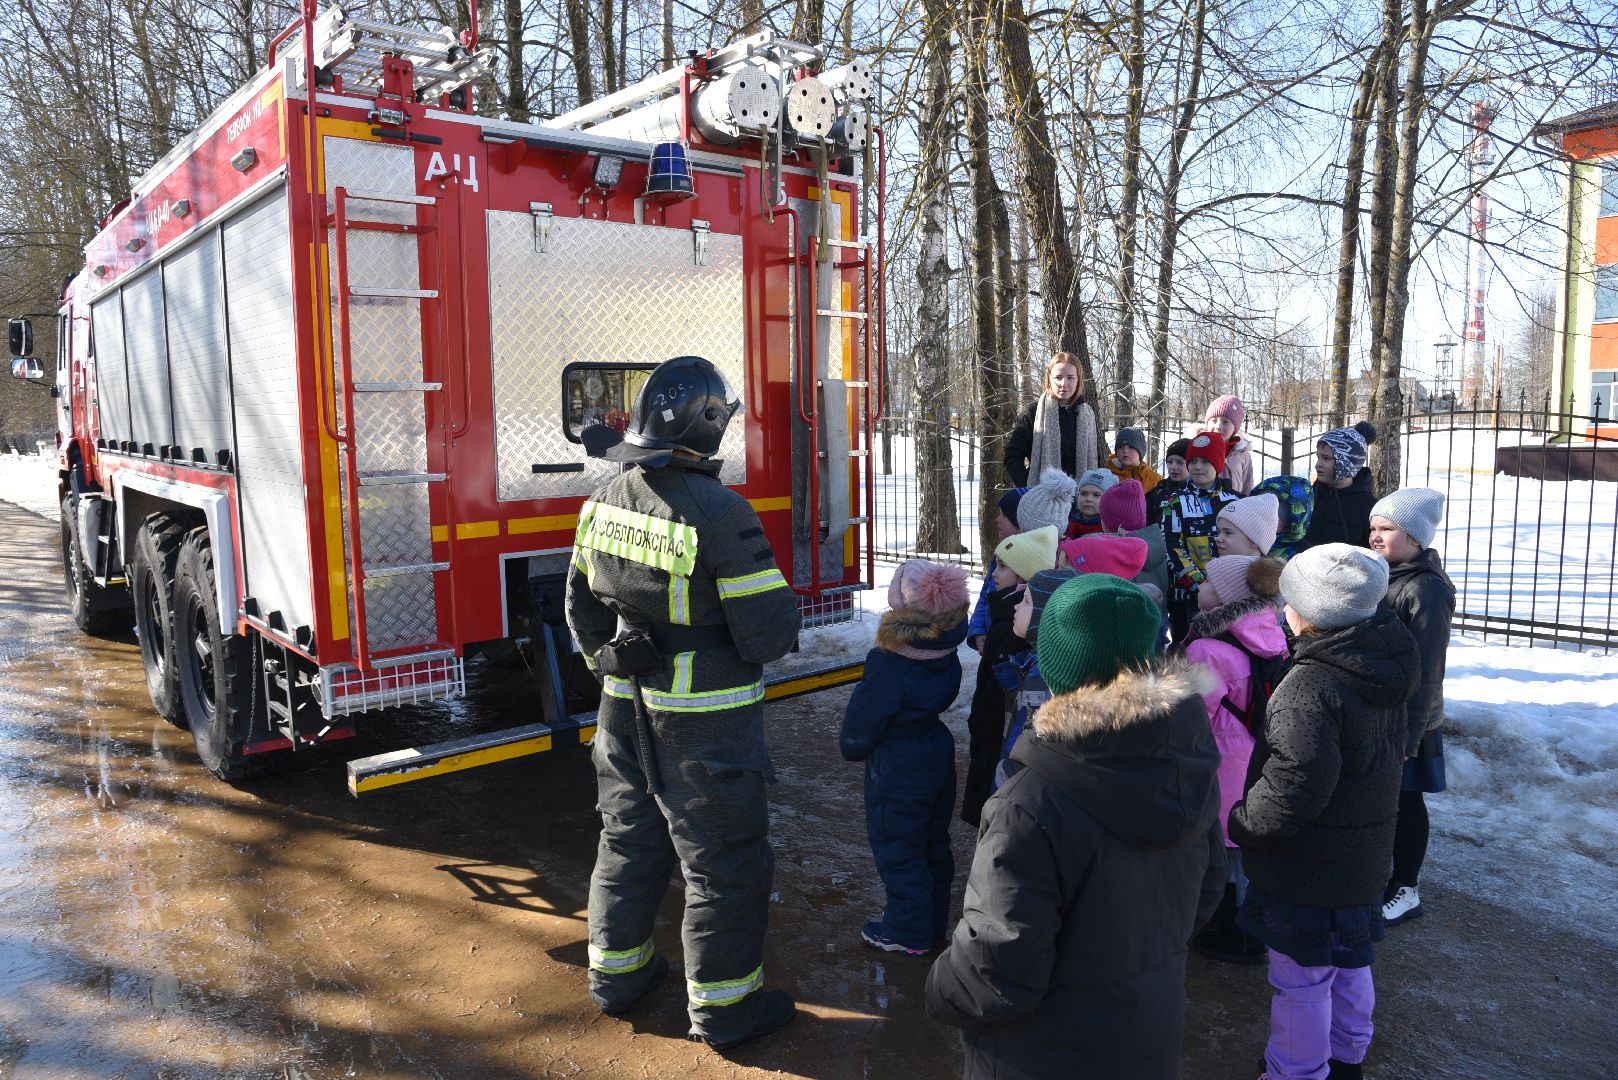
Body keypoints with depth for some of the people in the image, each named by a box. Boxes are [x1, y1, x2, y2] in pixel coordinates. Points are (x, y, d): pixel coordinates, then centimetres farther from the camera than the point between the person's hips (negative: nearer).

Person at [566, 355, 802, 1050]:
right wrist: (787, 606, -1)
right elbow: (767, 637, -23)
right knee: (724, 861, 10)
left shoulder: (605, 503, -2)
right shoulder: (720, 514, -25)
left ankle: (616, 972, 41)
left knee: (629, 837, 24)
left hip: (625, 712, 7)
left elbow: (583, 609, 10)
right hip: (703, 726, -7)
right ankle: (721, 1005, 25)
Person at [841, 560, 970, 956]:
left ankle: (907, 932, 20)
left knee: (897, 850, 8)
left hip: (897, 771, -8)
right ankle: (934, 920, 35)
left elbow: (862, 721, -18)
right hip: (939, 756, 8)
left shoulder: (888, 664, -27)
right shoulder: (946, 655, -5)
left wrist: (851, 747, 4)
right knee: (934, 843, 20)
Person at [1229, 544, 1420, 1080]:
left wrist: (1239, 824, -15)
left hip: (1307, 870, -9)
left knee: (1300, 977, 8)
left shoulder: (1310, 686, -28)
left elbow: (1292, 791, -28)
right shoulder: (1383, 670, -1)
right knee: (1350, 961, 25)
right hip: (1366, 855, 9)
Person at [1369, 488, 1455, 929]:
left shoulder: (1427, 588, -18)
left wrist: (1410, 732, -20)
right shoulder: (1382, 577, 8)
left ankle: (1406, 890, 22)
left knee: (1405, 799, 7)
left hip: (1404, 720, -7)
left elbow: (1426, 670, -19)